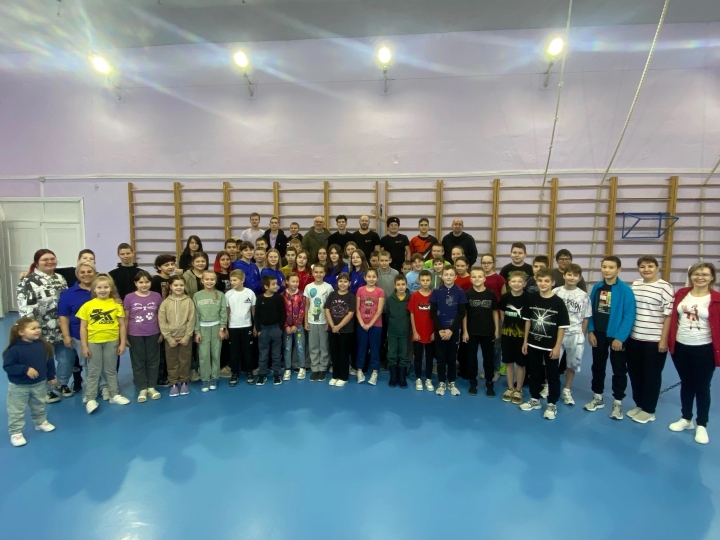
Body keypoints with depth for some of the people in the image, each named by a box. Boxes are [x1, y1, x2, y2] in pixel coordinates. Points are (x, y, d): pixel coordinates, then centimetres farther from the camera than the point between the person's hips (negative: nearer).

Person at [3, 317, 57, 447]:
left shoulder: (43, 345, -10)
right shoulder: (15, 349, -23)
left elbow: (49, 361, 2)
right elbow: (7, 366, -19)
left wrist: (51, 377, 8)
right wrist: (25, 369, -30)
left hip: (40, 384, 4)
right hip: (19, 386, -4)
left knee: (39, 407, 22)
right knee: (17, 411, 8)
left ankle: (41, 422, 42)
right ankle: (15, 433, 21)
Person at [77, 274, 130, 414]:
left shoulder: (116, 304, -2)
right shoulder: (87, 305, -3)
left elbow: (122, 325, 1)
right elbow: (83, 327, -1)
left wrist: (122, 343, -1)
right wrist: (84, 346, -4)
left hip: (112, 342, 1)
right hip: (93, 342, -1)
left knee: (111, 370, 15)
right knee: (93, 372, 8)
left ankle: (114, 395, 26)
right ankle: (90, 399, 17)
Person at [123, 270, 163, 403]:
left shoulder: (156, 296, -3)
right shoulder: (129, 298, -7)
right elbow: (125, 318, 0)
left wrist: (162, 333, 5)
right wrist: (124, 336, 0)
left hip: (153, 334, 1)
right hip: (135, 335, -1)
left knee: (153, 360, 10)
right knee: (138, 362, 9)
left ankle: (151, 387, 23)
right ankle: (142, 389, 20)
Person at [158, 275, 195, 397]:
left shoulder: (189, 301, -5)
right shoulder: (165, 302, -3)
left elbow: (191, 320, -6)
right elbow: (162, 321, -5)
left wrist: (187, 336, -11)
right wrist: (168, 337, -10)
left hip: (185, 337, 0)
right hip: (170, 338, 1)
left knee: (185, 361, 9)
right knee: (172, 362, 10)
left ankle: (184, 382, 24)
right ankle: (173, 384, 23)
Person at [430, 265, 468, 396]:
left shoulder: (460, 292, -3)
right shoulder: (436, 292, -2)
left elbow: (461, 313, -5)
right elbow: (433, 312, -2)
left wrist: (451, 330, -12)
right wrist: (439, 329, -11)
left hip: (454, 330, 0)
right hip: (439, 330, 0)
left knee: (452, 357, 9)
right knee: (441, 357, 7)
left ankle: (451, 383, 23)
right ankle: (441, 383, 19)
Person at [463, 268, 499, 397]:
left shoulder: (491, 294, -3)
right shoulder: (467, 294, -5)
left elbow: (495, 312, 4)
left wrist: (497, 330, 2)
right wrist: (465, 331, -4)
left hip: (488, 331, 1)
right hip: (472, 332, 0)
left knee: (489, 358, 9)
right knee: (471, 358, 8)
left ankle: (489, 384, 22)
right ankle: (473, 383, 22)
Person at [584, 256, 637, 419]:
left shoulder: (625, 290, -14)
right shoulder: (597, 288, 0)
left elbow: (629, 316, -15)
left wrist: (620, 337, -17)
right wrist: (590, 331, 0)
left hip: (616, 336, -4)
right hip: (598, 334, 5)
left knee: (619, 370, 9)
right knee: (598, 367, 16)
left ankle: (618, 402, 24)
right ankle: (598, 397, 31)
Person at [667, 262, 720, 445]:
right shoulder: (681, 294, 1)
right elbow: (673, 318, 7)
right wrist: (669, 341, 5)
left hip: (704, 349, -3)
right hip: (680, 347, 3)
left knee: (702, 387, 9)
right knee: (686, 384, 17)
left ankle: (702, 425, 24)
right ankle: (686, 419, 32)